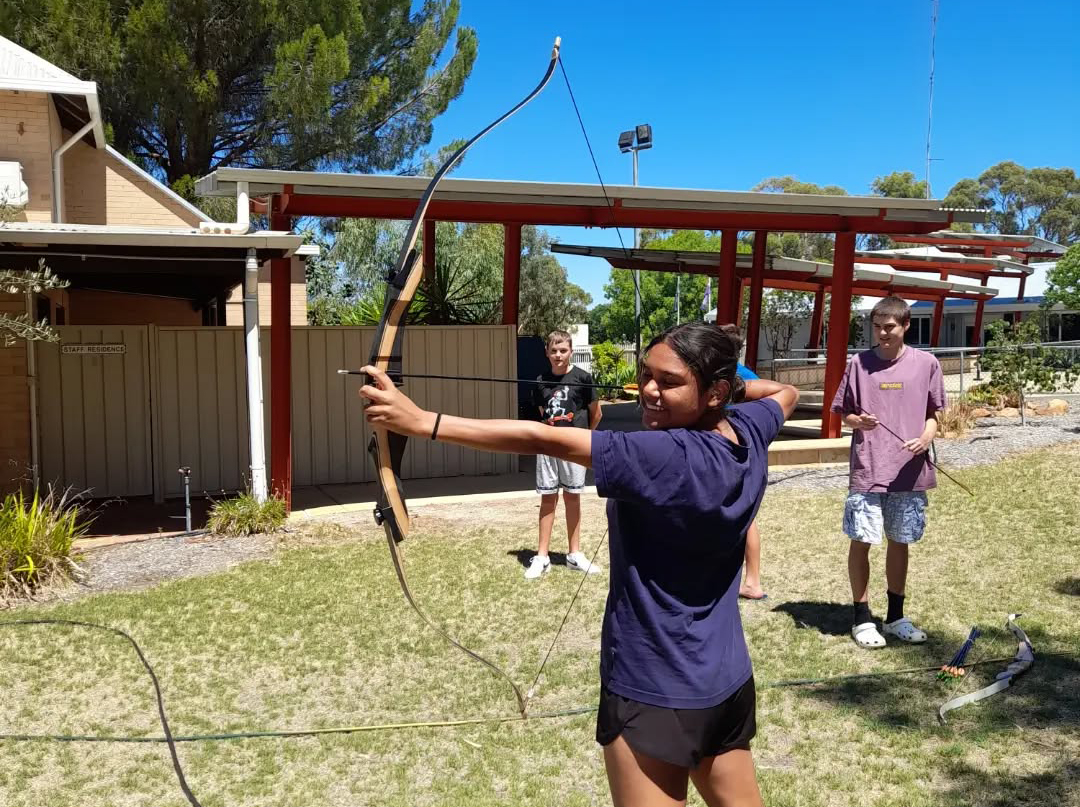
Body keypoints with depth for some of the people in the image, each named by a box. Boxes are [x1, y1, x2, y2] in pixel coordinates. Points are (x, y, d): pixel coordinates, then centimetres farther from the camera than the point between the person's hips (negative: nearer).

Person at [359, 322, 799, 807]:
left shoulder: (666, 459, -26)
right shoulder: (749, 432, -3)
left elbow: (544, 440, -31)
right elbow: (785, 392, 21)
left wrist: (422, 421, -32)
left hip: (658, 692, -9)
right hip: (729, 682, 9)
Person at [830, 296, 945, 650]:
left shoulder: (926, 363, 2)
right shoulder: (859, 363, 1)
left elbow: (933, 414, 9)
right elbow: (844, 414, 7)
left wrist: (926, 437, -11)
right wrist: (857, 421, -15)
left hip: (910, 472, 1)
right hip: (867, 472, -1)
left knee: (899, 542, 13)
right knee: (861, 542, 1)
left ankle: (895, 617, 28)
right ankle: (862, 618, 16)